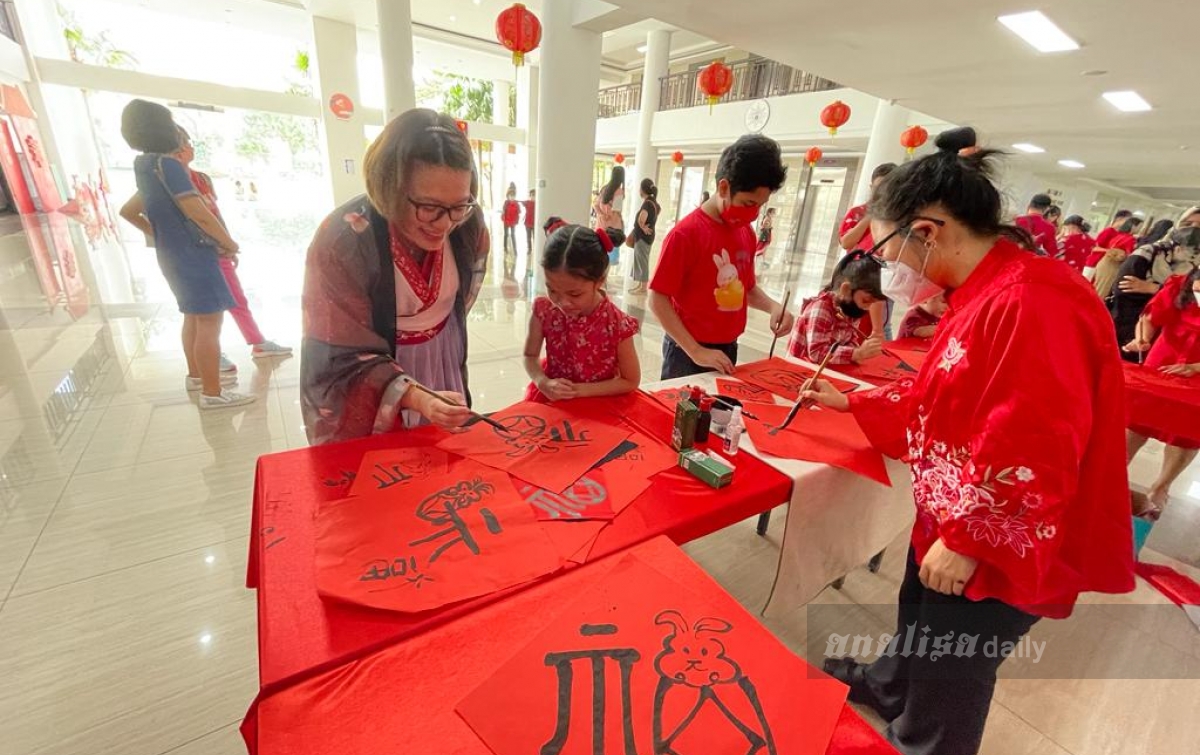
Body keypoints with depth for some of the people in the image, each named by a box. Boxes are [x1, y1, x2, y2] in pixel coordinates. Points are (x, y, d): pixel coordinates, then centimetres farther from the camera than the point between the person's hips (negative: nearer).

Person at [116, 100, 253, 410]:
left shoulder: (145, 167, 14)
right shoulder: (165, 164, -15)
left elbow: (129, 212, 23)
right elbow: (198, 213, -21)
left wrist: (162, 234, 22)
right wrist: (229, 243, -9)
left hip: (173, 254, 10)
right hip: (193, 254, -10)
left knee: (193, 317, 19)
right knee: (210, 320, -9)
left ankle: (196, 375, 30)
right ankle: (212, 392, -7)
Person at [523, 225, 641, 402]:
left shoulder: (618, 325, -19)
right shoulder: (544, 311, -10)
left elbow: (631, 381, -8)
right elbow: (531, 356, 3)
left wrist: (582, 390, -15)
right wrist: (543, 382, -16)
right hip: (548, 400, 1)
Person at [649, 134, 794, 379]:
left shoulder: (747, 233, 4)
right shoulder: (686, 233, -16)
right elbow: (658, 300, -17)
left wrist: (773, 306, -4)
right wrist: (695, 351, -19)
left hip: (728, 349, 7)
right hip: (688, 352, -6)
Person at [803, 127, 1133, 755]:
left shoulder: (1031, 303, -28)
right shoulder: (983, 295, 6)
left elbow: (1031, 455, -30)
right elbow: (937, 398, 15)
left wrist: (967, 542, -22)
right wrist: (850, 403, 18)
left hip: (994, 553, -9)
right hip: (956, 526, 10)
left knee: (942, 700, 14)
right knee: (919, 631, 33)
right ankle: (886, 685, 59)